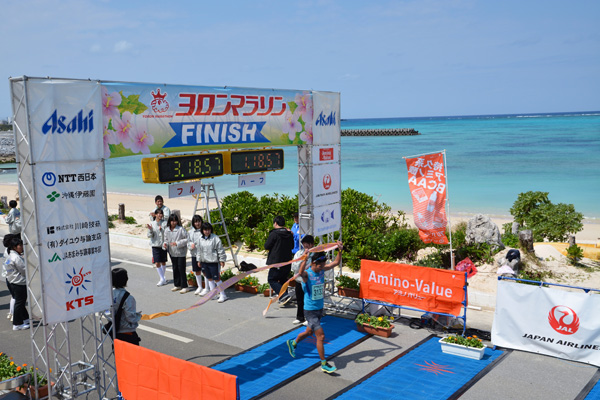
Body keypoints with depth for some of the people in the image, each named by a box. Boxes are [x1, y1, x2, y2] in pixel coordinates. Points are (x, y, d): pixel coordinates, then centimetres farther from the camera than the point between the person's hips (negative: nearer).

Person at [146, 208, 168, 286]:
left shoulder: (165, 223, -3)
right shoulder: (152, 223, -1)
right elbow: (149, 236, -2)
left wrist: (161, 230, -20)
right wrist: (150, 229, -20)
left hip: (163, 245, 0)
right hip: (155, 245, 0)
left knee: (163, 262, 11)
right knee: (157, 263, -5)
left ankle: (162, 277, 27)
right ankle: (162, 279, 2)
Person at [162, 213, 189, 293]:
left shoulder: (181, 229, -16)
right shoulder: (166, 230, 3)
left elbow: (187, 239, -14)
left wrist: (178, 243, -21)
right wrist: (165, 244, -6)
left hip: (180, 252, -6)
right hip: (172, 253, 6)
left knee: (181, 269, -5)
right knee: (175, 269, 15)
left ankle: (184, 286, 3)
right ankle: (177, 285, 29)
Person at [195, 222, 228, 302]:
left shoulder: (215, 238, -10)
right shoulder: (200, 239, 7)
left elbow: (220, 250, -7)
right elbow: (199, 250, 17)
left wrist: (222, 260, -7)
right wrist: (199, 260, 18)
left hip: (213, 262, -6)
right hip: (204, 262, 6)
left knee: (216, 278, -5)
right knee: (209, 278, 14)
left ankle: (222, 294, 3)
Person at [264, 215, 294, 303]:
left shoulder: (274, 234, -14)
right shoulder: (289, 234, 5)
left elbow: (266, 246, -8)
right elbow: (292, 246, 17)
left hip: (276, 262, -7)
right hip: (287, 261, 7)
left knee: (272, 279, 3)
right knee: (283, 279, 21)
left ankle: (283, 295, -14)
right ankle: (283, 298, 21)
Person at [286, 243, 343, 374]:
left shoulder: (322, 270, -2)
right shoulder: (307, 274, -22)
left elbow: (336, 262, 3)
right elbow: (301, 272, -46)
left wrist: (340, 250, -11)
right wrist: (305, 258, -56)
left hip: (319, 308, 7)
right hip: (310, 310, -7)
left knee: (309, 332, 25)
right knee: (321, 336, -8)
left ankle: (293, 343, 51)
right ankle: (324, 364, 4)